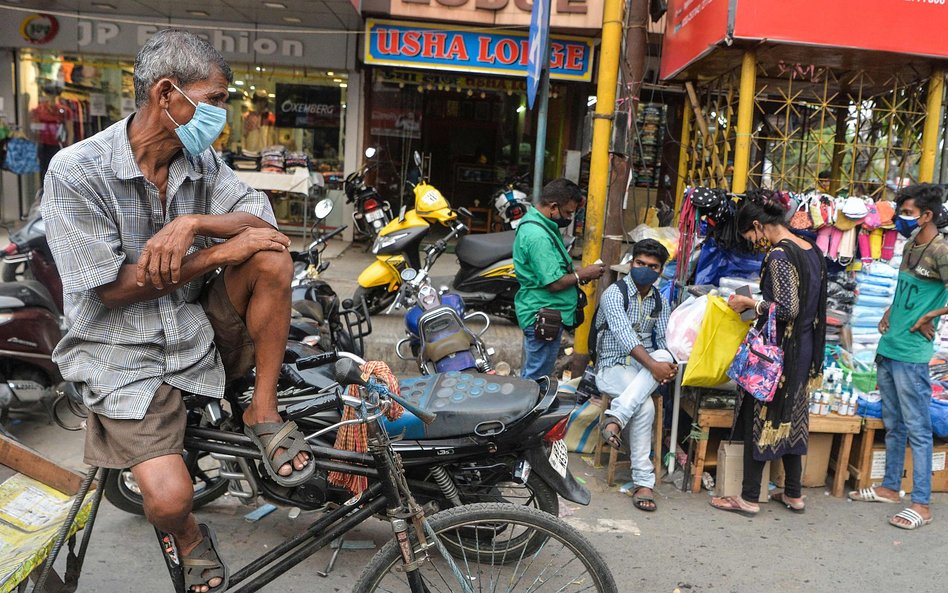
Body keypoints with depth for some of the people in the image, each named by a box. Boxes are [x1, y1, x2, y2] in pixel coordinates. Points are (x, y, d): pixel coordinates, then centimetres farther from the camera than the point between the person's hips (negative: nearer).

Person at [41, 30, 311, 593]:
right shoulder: (76, 171, -15)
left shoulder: (202, 161, 1)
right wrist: (220, 252, -22)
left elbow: (261, 219, -9)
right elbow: (114, 289, -19)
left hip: (201, 329, 4)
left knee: (273, 258, -20)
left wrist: (194, 222, -27)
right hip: (126, 354, -4)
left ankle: (263, 410, -7)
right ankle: (189, 539, 21)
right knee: (169, 497, -20)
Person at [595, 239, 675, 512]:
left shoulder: (661, 302, 14)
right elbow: (624, 335, -22)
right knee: (645, 406, -34)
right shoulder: (614, 293, -8)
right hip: (613, 367, -5)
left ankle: (616, 417, -41)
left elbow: (664, 340, 6)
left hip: (645, 368, 5)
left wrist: (668, 364, -19)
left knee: (664, 355, -33)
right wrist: (653, 365, -33)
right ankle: (643, 481, -28)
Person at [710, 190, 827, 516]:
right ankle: (794, 494, 27)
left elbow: (788, 309, -23)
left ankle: (749, 498, 9)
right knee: (789, 417, 17)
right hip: (803, 351, 9)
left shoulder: (779, 255, -18)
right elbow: (807, 304, 15)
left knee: (759, 418, 1)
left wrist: (750, 303, -11)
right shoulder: (812, 251, 9)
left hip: (776, 351, -9)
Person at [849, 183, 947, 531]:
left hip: (911, 355, -9)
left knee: (917, 429, -1)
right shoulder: (910, 246, 13)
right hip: (888, 348, 9)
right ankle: (890, 487, 29)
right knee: (893, 424, 17)